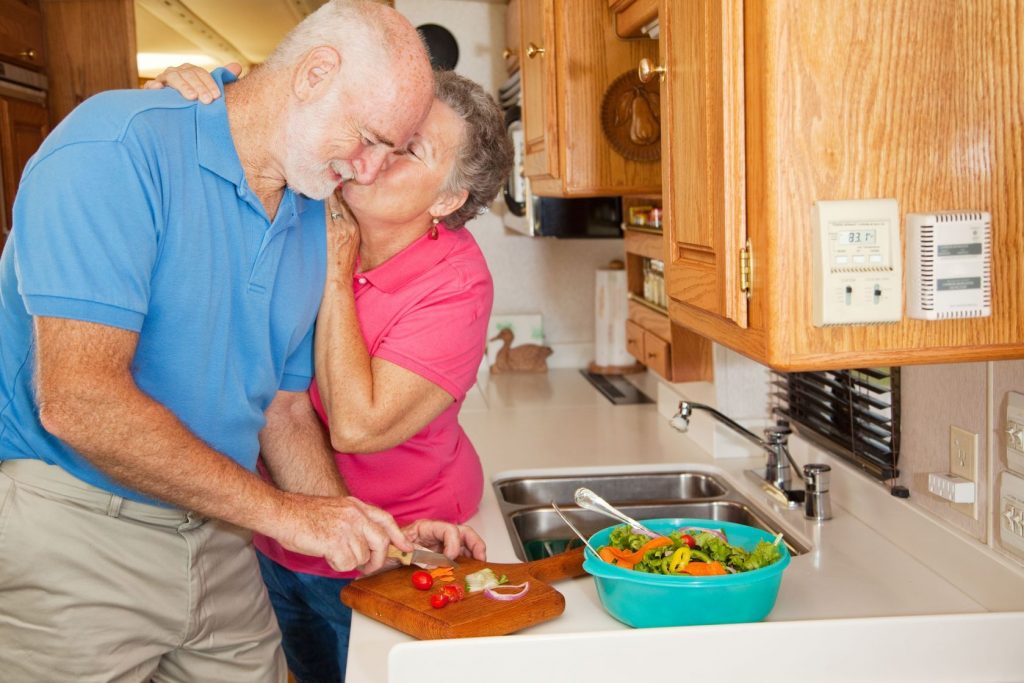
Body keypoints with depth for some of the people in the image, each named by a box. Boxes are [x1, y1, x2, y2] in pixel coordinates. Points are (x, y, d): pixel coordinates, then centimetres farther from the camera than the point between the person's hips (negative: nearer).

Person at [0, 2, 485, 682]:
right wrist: (282, 511, -20)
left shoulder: (315, 222, 5)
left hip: (217, 540, 7)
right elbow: (77, 402, -26)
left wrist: (374, 539, -2)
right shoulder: (118, 146, -18)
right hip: (72, 530, -6)